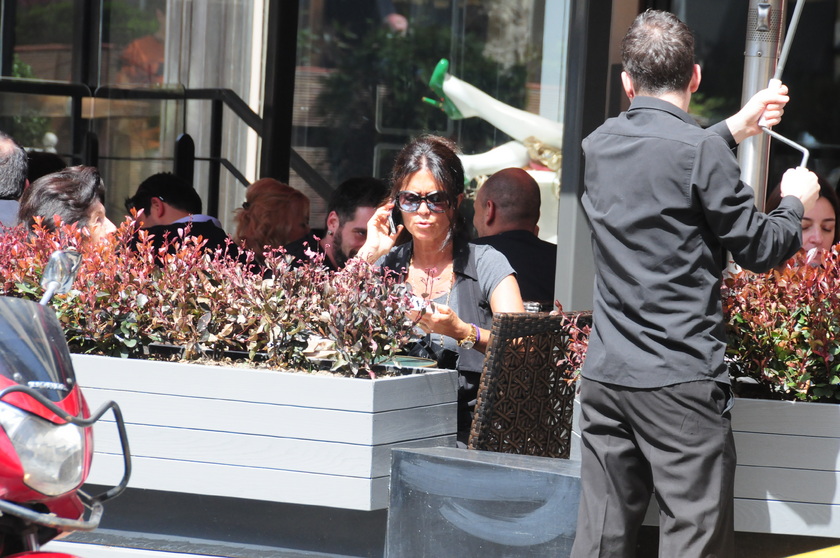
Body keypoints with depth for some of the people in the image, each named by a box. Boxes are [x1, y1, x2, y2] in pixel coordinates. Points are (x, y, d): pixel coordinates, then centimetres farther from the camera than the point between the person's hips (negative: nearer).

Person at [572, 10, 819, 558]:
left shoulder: (598, 146, 9)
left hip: (605, 374, 7)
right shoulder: (700, 151, -11)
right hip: (681, 380, -7)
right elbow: (759, 247, -4)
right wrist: (796, 202, 15)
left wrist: (734, 128, 32)